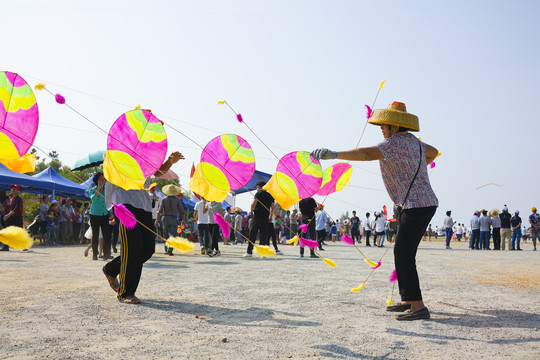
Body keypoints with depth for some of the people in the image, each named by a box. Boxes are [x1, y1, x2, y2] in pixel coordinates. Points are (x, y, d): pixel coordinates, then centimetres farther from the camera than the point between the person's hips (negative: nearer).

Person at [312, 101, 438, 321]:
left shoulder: (394, 142, -14)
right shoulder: (413, 141, 15)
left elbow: (367, 153, -32)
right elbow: (433, 152, 36)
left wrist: (335, 154, -43)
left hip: (417, 205, -10)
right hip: (425, 203, 10)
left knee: (403, 253, -13)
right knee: (403, 252, 14)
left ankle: (418, 307, -14)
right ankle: (407, 300, 20)